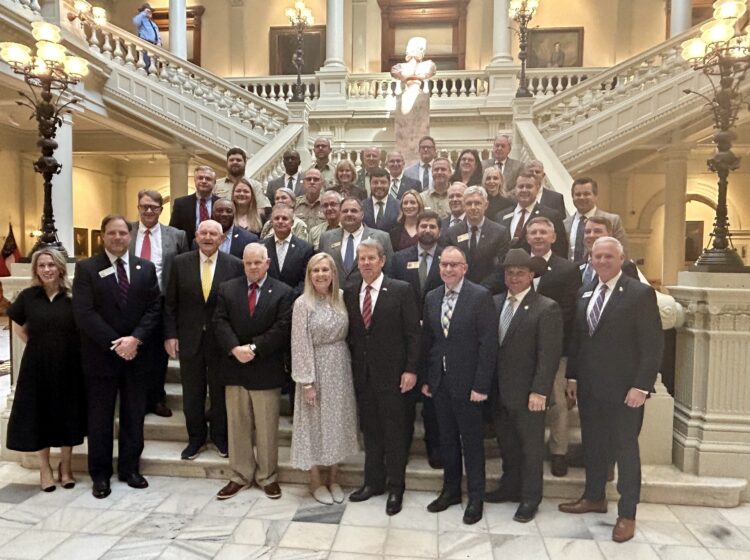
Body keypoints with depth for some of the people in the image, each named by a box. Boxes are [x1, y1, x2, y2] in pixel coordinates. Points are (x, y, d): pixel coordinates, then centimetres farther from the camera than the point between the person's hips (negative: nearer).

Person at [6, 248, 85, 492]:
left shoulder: (73, 296, -5)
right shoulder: (28, 296, 0)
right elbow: (18, 328, 13)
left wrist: (73, 348, -4)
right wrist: (38, 346, 4)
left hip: (68, 364, -1)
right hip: (37, 366, 1)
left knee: (68, 415, 8)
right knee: (39, 415, 8)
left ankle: (65, 467, 25)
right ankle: (45, 468, 25)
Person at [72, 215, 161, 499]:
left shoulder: (146, 268, 6)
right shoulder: (86, 268, -2)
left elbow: (154, 308, 1)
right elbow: (84, 313, -11)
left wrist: (135, 339, -13)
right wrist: (115, 344, -16)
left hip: (137, 354, 3)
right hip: (100, 355, -2)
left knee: (134, 416, 11)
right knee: (99, 419, 8)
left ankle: (130, 468, 26)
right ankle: (100, 474, 23)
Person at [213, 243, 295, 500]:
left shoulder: (283, 292, -1)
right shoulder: (227, 289, 8)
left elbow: (283, 328, -10)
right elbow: (220, 322, -1)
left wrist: (254, 347, -17)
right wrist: (234, 349, -16)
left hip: (266, 369, -2)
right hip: (235, 367, 3)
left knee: (267, 428, 7)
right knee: (238, 426, 11)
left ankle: (268, 477, 22)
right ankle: (240, 476, 25)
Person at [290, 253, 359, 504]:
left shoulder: (342, 298, 1)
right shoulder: (303, 304, -11)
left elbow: (346, 335, 7)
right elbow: (300, 345, -13)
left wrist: (350, 368, 0)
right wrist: (307, 381, -15)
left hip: (340, 368, 4)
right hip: (316, 368, -4)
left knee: (338, 422, 13)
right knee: (316, 423, 8)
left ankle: (333, 479, 30)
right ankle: (316, 481, 26)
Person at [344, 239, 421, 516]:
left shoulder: (401, 290, -6)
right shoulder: (349, 293, 7)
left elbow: (413, 333, -7)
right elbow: (349, 333, 10)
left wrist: (411, 369, -11)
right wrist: (352, 367, 5)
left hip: (392, 374, -4)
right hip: (362, 374, 4)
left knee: (395, 433, 7)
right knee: (370, 431, 14)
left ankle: (395, 487, 23)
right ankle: (373, 481, 30)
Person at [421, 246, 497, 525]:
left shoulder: (480, 296, -11)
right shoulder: (431, 298, 6)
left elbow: (488, 343, -13)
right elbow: (426, 341, 10)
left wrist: (481, 385, -15)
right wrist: (424, 378, 8)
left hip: (466, 382, -5)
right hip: (439, 381, 5)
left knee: (471, 441, 8)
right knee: (447, 439, 16)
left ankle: (476, 497, 25)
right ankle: (451, 490, 33)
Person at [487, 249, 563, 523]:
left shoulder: (546, 308, -11)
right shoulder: (496, 302, 6)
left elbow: (549, 355, -14)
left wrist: (539, 391, -18)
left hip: (527, 393, -5)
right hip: (500, 390, 5)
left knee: (530, 446, 11)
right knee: (506, 443, 18)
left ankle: (530, 498, 27)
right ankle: (510, 487, 37)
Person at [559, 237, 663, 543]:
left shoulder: (641, 293, -10)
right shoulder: (585, 292, 8)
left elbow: (653, 345, -12)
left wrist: (641, 386, -16)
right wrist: (572, 376, 10)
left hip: (624, 389, -5)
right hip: (589, 386, 6)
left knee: (625, 448, 8)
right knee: (592, 444, 17)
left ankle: (627, 513, 23)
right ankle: (594, 497, 36)